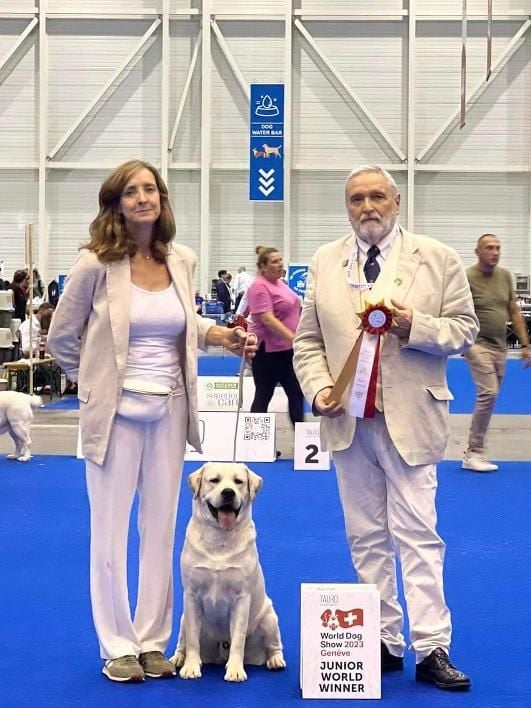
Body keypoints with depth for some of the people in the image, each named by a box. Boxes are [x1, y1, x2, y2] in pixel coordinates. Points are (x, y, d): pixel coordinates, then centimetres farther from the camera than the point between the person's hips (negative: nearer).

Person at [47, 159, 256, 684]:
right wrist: (96, 383, 3)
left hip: (169, 410, 4)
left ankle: (153, 642, 23)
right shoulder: (97, 263, -10)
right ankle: (118, 647, 17)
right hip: (116, 411, -4)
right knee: (110, 531, 4)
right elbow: (60, 336, -1)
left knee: (161, 530, 11)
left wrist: (225, 336, 1)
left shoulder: (181, 262, 3)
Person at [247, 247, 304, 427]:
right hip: (267, 350, -9)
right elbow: (267, 319, -26)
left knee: (296, 393, 8)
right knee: (263, 396, 1)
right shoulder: (259, 286, -17)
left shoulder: (280, 282, 10)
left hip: (286, 348, 9)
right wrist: (294, 339, -31)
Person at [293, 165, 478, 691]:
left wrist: (414, 325, -17)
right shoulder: (324, 262, 9)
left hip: (409, 419, -3)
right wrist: (318, 388, -8)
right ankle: (384, 642, 17)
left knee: (417, 534, -5)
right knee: (366, 537, 8)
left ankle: (431, 649, 0)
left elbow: (464, 329, 1)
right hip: (348, 419, 3)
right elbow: (308, 340, 8)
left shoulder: (437, 258, 2)